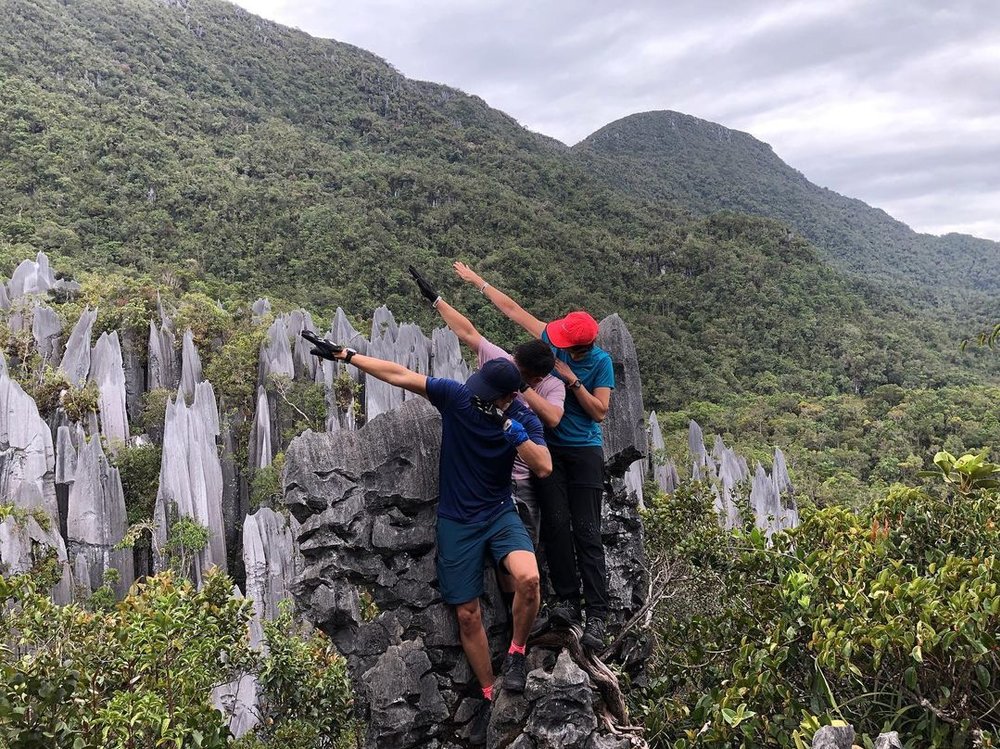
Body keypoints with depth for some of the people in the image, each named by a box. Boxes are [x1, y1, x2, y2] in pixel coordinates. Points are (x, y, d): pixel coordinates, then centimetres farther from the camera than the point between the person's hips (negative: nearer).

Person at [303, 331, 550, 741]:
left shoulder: (523, 419, -10)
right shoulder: (456, 395, -10)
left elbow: (544, 467, -20)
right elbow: (399, 375, -9)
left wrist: (511, 430, -31)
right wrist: (344, 354, -10)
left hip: (499, 513, -1)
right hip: (457, 521, 1)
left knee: (528, 577, -29)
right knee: (467, 614, 5)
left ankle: (516, 654, -2)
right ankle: (489, 696, 24)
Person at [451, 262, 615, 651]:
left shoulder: (601, 362, -10)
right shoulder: (551, 338, -3)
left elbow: (600, 412, -10)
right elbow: (513, 309, 5)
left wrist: (572, 380, -19)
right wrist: (478, 281, 10)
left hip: (585, 452, -3)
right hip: (549, 447, 4)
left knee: (586, 532, -6)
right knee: (555, 524, -3)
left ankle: (597, 615, -4)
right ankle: (567, 600, 6)